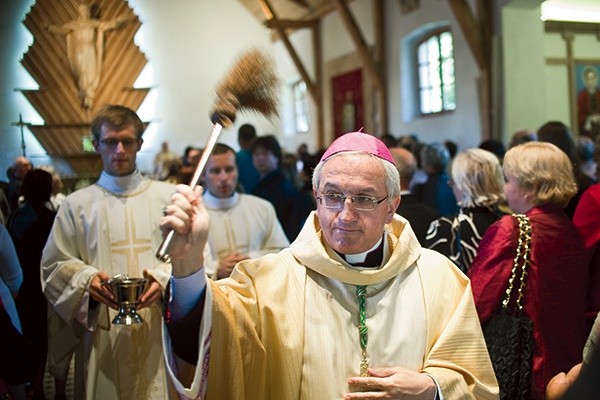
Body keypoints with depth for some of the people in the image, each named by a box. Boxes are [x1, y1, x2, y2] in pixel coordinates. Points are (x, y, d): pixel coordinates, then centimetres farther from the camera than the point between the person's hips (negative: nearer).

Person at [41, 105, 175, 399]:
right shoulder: (76, 204, 6)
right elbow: (53, 265, 7)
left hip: (159, 330, 0)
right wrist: (87, 280, -12)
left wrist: (165, 278, -15)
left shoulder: (168, 196, 5)